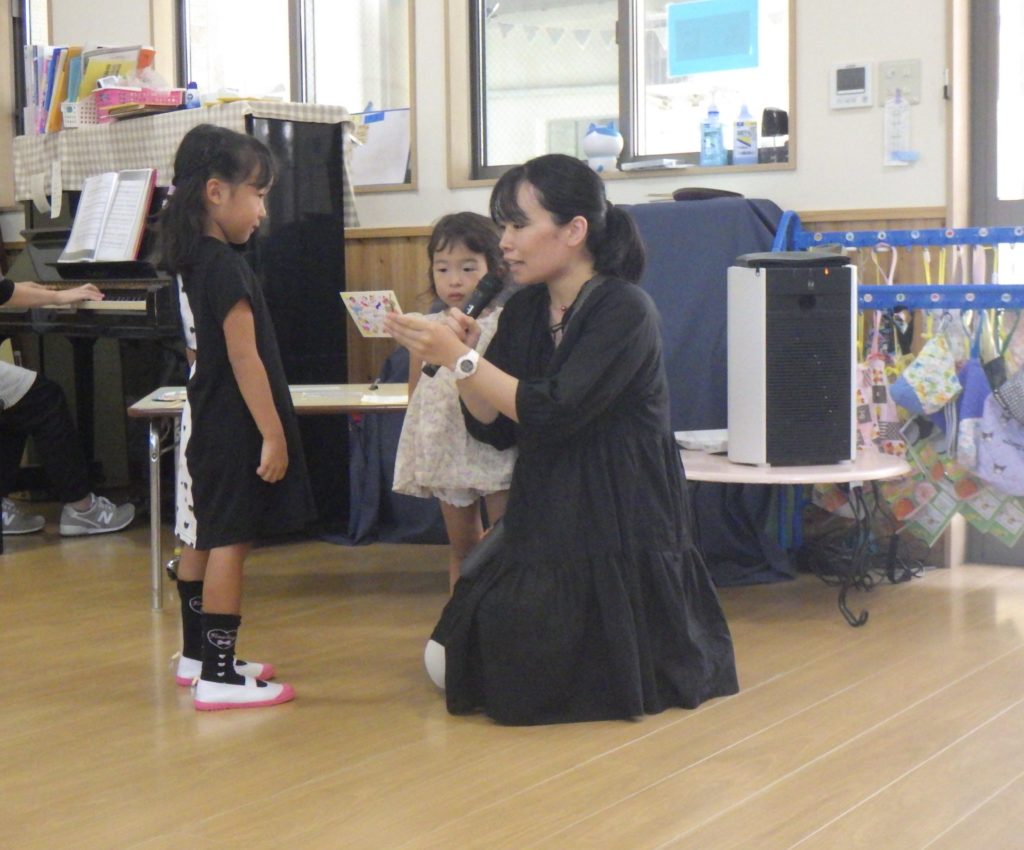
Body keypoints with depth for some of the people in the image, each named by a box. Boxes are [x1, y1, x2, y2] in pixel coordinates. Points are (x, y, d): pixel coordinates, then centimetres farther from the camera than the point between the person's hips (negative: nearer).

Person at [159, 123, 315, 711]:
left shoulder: (198, 259, 9)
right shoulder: (227, 268, -19)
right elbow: (246, 360, -21)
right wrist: (273, 435, -20)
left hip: (212, 424, 10)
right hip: (237, 427, -10)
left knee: (206, 538, 16)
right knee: (230, 541, -7)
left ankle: (198, 653, 28)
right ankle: (219, 677, -3)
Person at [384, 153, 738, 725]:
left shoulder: (624, 310, -16)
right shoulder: (525, 312, 6)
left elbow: (552, 413, -26)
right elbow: (496, 428, 4)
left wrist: (459, 357, -23)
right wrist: (463, 353, -11)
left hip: (620, 533, -7)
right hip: (542, 525, 8)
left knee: (536, 687, -9)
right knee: (448, 663, 3)